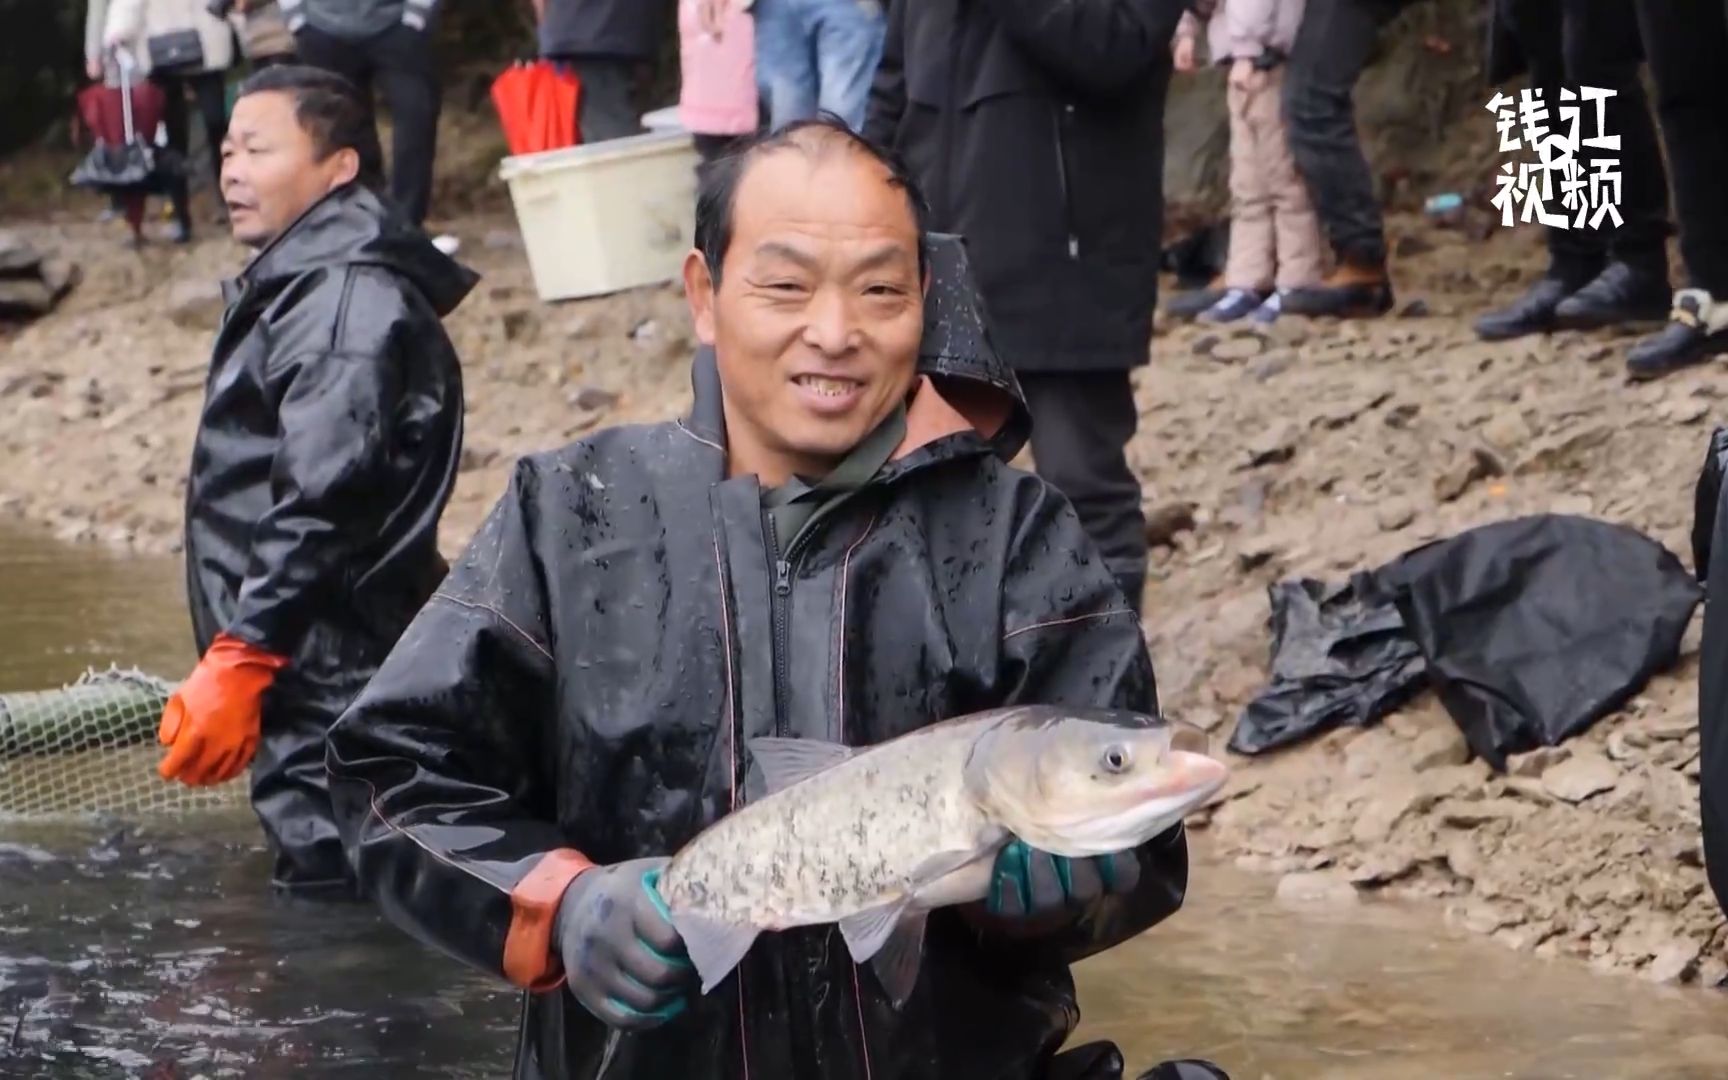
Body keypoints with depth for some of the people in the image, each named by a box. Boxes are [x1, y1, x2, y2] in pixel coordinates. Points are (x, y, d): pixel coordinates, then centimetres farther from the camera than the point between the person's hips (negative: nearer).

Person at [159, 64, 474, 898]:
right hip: (320, 692, 11)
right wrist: (240, 665, 22)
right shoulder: (302, 284, 18)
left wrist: (237, 659, -23)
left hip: (334, 693, -11)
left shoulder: (343, 297, -14)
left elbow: (319, 506, -23)